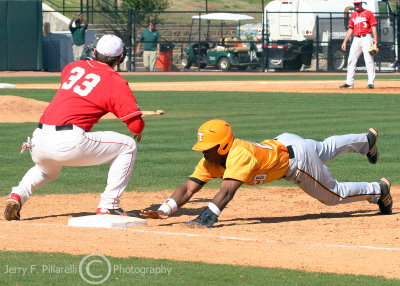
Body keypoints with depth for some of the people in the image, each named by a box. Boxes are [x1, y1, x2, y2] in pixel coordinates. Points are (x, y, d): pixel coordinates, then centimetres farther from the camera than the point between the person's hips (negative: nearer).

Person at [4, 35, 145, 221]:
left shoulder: (72, 67, 18)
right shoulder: (116, 83, 2)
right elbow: (136, 125, -2)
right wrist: (137, 131, 21)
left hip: (38, 142, 6)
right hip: (70, 142, -6)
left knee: (48, 170, 40)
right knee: (127, 146, 12)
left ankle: (18, 194, 9)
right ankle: (108, 206, 6)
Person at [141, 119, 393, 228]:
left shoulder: (239, 156, -42)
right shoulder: (211, 160, -20)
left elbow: (227, 190, -56)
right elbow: (188, 189, -25)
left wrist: (207, 217, -68)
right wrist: (164, 211, -41)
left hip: (295, 157, -7)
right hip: (281, 143, 7)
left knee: (334, 194, 9)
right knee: (326, 149, 34)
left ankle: (379, 190, 35)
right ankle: (366, 141, 62)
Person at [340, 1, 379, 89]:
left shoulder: (368, 13, 1)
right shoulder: (353, 15, 17)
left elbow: (374, 28, -3)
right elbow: (350, 29, 21)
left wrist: (376, 42, -11)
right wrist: (345, 41, 13)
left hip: (366, 38, -6)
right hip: (356, 39, 6)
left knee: (369, 60, -9)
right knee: (351, 61, 1)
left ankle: (371, 82, -10)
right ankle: (349, 83, 5)